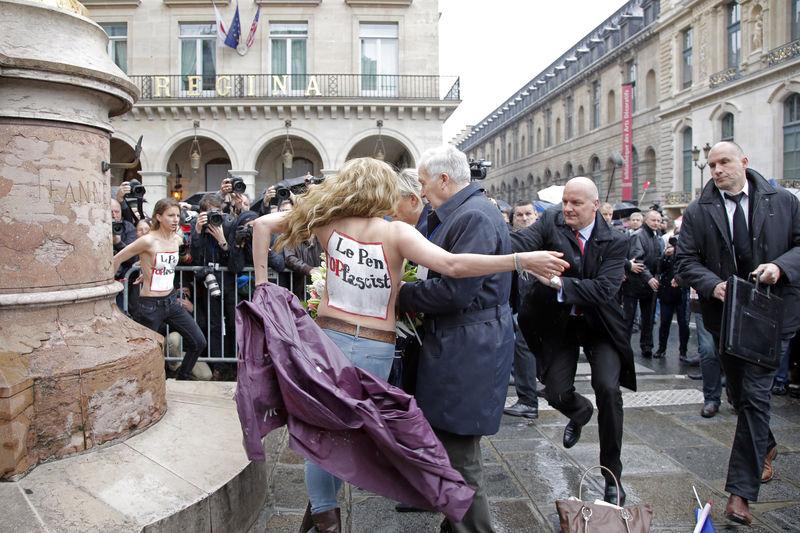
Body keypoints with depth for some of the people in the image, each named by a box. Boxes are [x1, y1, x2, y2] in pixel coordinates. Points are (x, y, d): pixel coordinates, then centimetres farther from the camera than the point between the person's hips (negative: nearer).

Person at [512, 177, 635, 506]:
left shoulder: (615, 241, -12)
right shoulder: (551, 222, -10)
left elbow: (605, 289, -22)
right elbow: (521, 242, -30)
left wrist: (560, 283, -33)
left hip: (600, 324, -1)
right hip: (559, 323, 1)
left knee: (608, 388, -17)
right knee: (556, 392, -3)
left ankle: (611, 475, 5)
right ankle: (580, 411, 40)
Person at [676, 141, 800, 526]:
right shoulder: (697, 213, 1)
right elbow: (686, 260, -1)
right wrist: (713, 284, -18)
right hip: (724, 314, 3)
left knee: (755, 395, -7)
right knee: (740, 394, 18)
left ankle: (740, 492, -1)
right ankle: (766, 447, 48)